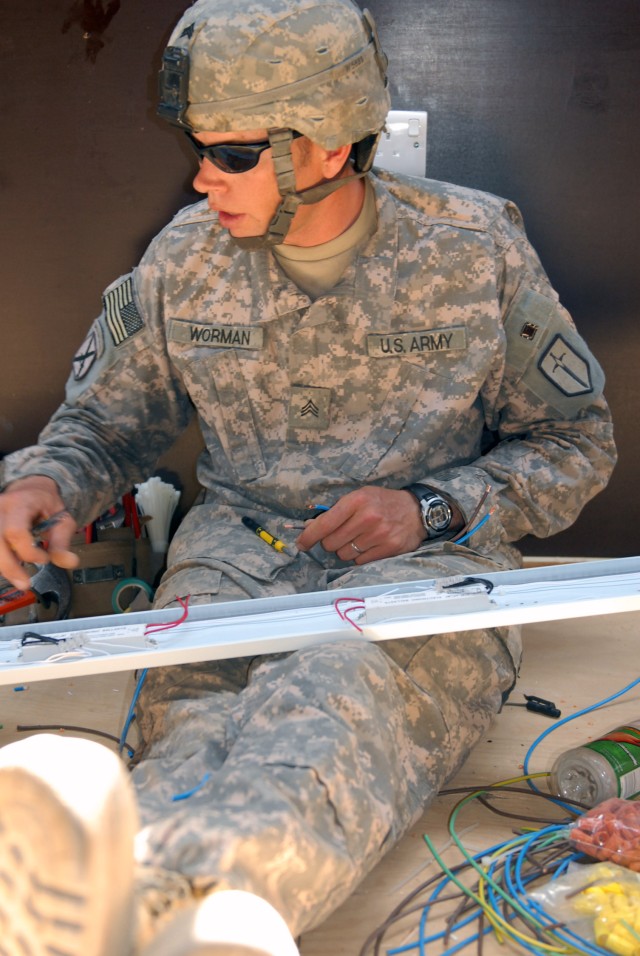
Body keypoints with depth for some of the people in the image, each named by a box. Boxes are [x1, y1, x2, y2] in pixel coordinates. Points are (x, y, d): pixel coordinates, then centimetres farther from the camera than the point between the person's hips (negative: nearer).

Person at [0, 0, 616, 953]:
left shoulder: (475, 248, 0)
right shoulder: (186, 257, 7)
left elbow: (576, 442, 8)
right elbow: (105, 420, 18)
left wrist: (433, 508, -9)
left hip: (428, 556, -3)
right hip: (238, 544, 4)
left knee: (343, 688, -38)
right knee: (199, 714, -31)